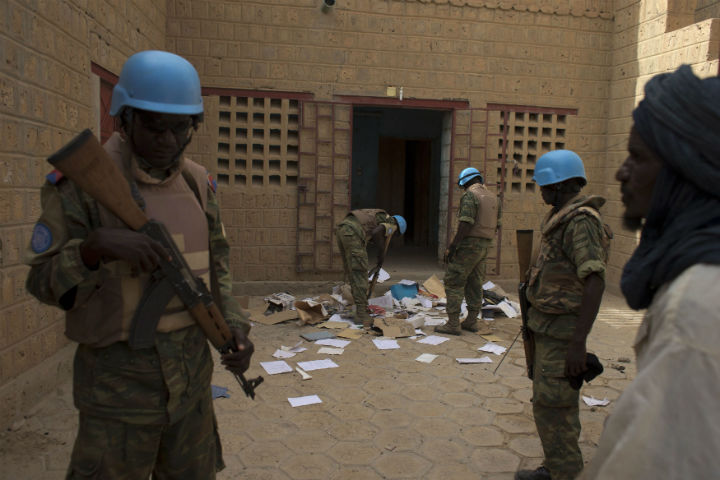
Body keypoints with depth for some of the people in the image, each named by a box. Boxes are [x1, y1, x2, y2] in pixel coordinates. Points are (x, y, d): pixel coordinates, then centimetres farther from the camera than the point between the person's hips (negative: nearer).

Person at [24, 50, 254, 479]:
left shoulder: (198, 183, 1)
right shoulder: (82, 181, -14)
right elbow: (45, 282, -12)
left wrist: (235, 326, -5)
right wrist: (96, 246, -32)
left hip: (191, 368, 5)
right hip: (118, 373, -5)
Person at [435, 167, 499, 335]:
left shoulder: (470, 195, -12)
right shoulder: (492, 197, 14)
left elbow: (466, 224, -21)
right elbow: (495, 225, 15)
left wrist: (452, 247, -20)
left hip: (469, 245, -9)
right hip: (484, 246, 9)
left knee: (453, 282, -4)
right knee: (474, 284, 13)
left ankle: (453, 323, -5)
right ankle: (471, 321, 18)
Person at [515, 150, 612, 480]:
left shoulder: (581, 221, -20)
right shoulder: (562, 219, 12)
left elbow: (595, 282, -28)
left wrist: (578, 342, -30)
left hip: (561, 332, -10)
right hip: (549, 326, 10)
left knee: (552, 406, -4)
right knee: (549, 401, 18)